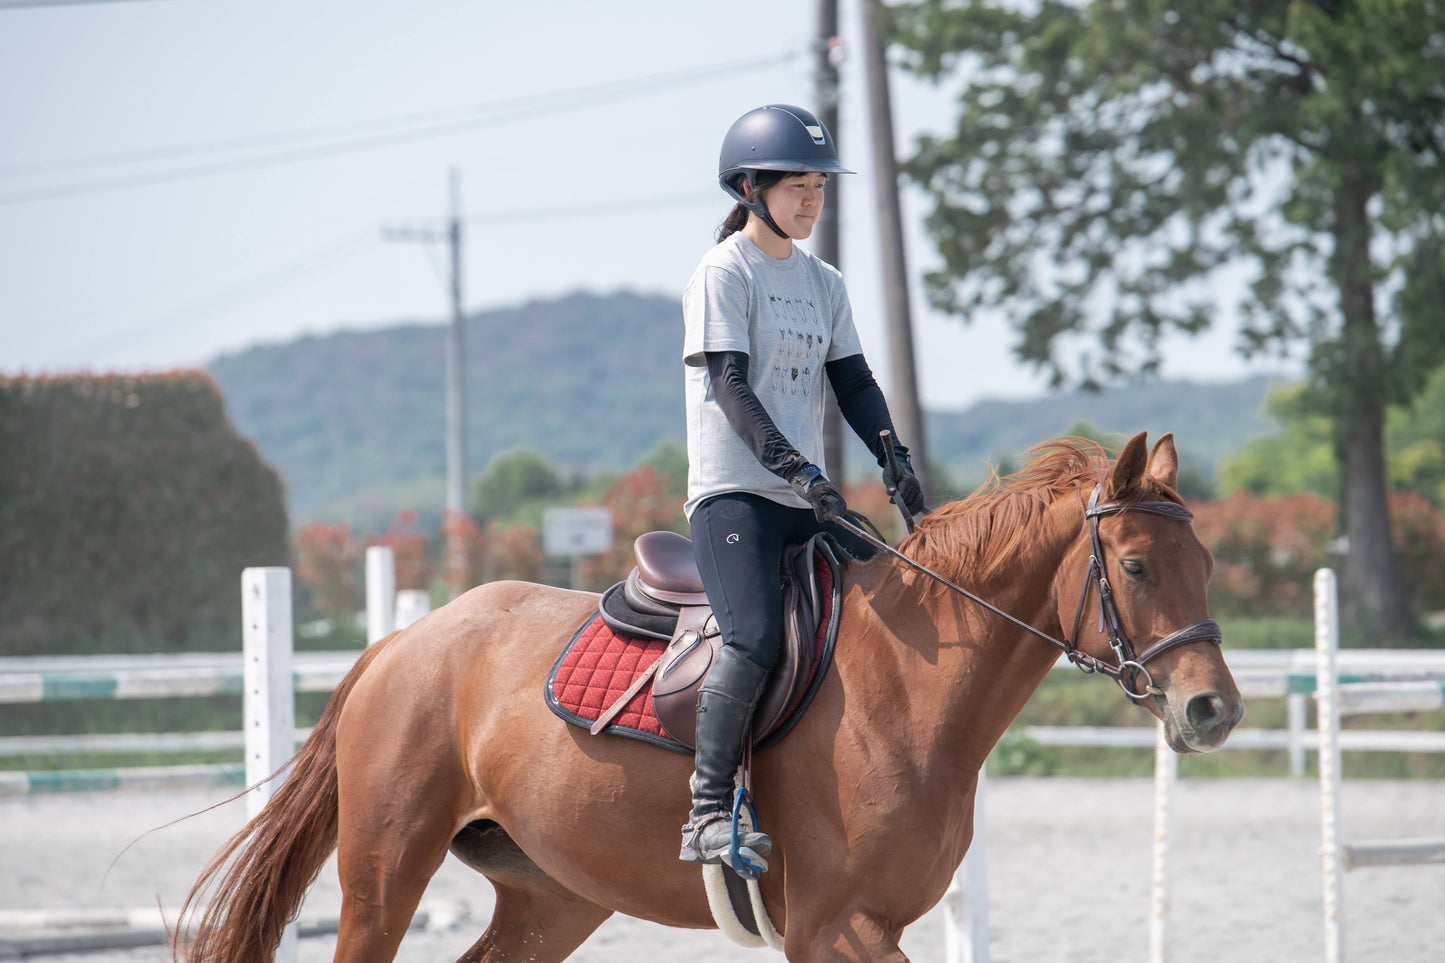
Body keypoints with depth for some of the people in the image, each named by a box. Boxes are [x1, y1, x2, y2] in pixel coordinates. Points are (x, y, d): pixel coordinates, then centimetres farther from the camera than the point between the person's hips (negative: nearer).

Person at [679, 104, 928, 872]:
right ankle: (708, 813, -27)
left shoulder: (824, 283, 19)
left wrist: (894, 462, -4)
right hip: (733, 492, -8)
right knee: (755, 637, -26)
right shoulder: (723, 274, -3)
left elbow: (852, 382, 14)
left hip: (805, 501, 8)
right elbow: (731, 389, -13)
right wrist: (798, 470, -24)